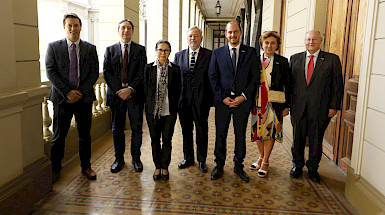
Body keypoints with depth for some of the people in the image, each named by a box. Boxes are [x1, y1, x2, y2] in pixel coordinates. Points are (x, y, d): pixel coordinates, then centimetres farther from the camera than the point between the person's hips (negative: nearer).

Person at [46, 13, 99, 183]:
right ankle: (55, 169, 21)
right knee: (58, 136, 6)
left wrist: (80, 91, -10)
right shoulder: (53, 47, 3)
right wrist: (67, 92, -13)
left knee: (85, 135, 10)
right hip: (62, 98, -1)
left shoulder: (90, 48, 6)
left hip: (84, 98, 1)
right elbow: (51, 72, -3)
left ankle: (86, 166, 24)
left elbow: (94, 72, 1)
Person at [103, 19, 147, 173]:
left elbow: (142, 72, -2)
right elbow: (106, 73, 2)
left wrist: (130, 89, -14)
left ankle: (136, 158, 19)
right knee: (117, 129, 8)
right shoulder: (110, 50, 10)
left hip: (135, 94, -1)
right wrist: (118, 90, -10)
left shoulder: (140, 50, 7)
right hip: (116, 94, 1)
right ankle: (119, 159, 22)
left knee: (137, 128, 4)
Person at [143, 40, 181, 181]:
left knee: (167, 140, 6)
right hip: (152, 111, 1)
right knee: (155, 140, 10)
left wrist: (172, 105, 1)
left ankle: (165, 167, 23)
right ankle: (157, 166, 26)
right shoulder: (149, 68, 4)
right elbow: (145, 89, 7)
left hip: (169, 111, -1)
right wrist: (149, 104, 4)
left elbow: (178, 91, 5)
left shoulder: (175, 69, 2)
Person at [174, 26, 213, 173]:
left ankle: (202, 160, 24)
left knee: (202, 131, 8)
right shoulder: (179, 55, 10)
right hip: (183, 99, 3)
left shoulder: (209, 55, 0)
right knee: (186, 130, 13)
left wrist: (211, 97, -10)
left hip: (201, 100, -3)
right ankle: (188, 158, 30)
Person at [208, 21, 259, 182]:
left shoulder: (250, 52, 6)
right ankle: (219, 166, 22)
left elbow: (255, 77, 1)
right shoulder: (217, 53, 7)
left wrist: (243, 96, -9)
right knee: (220, 135, 6)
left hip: (242, 101, 0)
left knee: (241, 135, 9)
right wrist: (222, 97, -7)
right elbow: (212, 77, 3)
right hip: (222, 101, 0)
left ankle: (239, 166, 25)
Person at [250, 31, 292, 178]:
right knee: (258, 130, 10)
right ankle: (261, 157, 30)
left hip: (274, 103, -2)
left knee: (271, 131, 4)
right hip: (258, 103, 2)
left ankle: (265, 161, 19)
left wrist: (286, 106, -4)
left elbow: (288, 85, 0)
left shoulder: (282, 62, 0)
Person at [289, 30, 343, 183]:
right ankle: (297, 166, 31)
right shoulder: (295, 59, 8)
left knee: (316, 141, 9)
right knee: (297, 139, 12)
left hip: (320, 110, -2)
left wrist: (334, 106, -5)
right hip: (298, 108, 2)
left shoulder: (332, 60, 1)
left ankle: (313, 168, 28)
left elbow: (338, 85, 0)